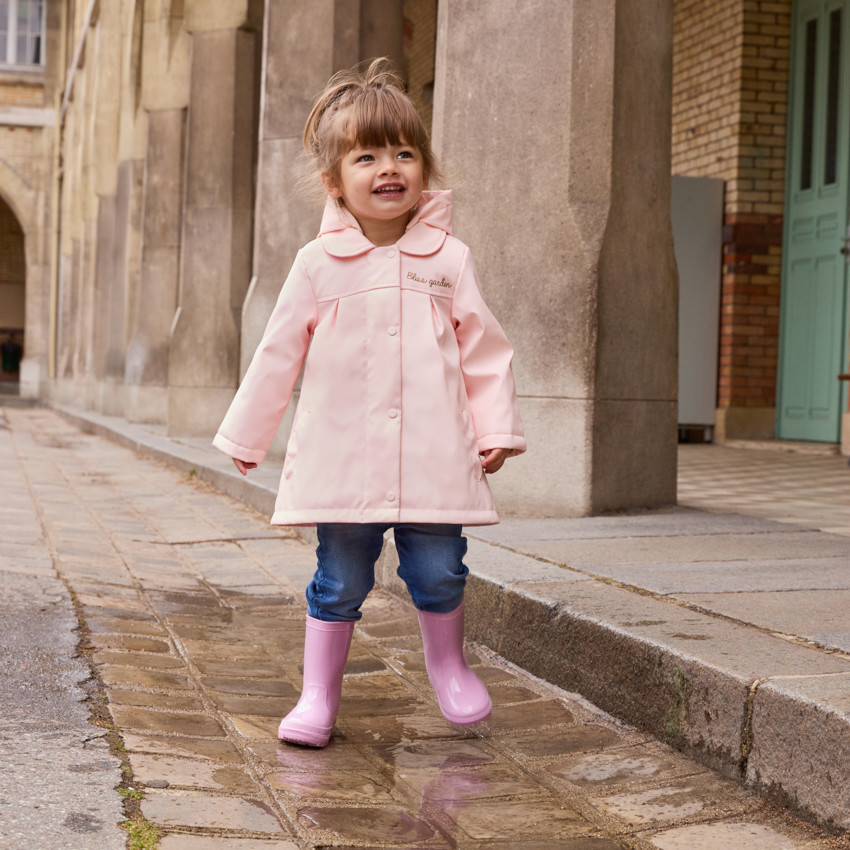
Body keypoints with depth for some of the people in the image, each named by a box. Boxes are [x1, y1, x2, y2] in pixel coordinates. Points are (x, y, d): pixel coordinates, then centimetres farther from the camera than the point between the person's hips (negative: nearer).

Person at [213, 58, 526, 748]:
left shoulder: (449, 259, 3)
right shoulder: (319, 264, 2)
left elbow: (483, 348, 7)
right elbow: (279, 354, 9)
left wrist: (497, 429, 3)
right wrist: (246, 434, 14)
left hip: (434, 463, 0)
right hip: (343, 463, 0)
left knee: (440, 573, 3)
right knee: (339, 583, 6)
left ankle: (448, 664, 31)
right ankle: (319, 695, 21)